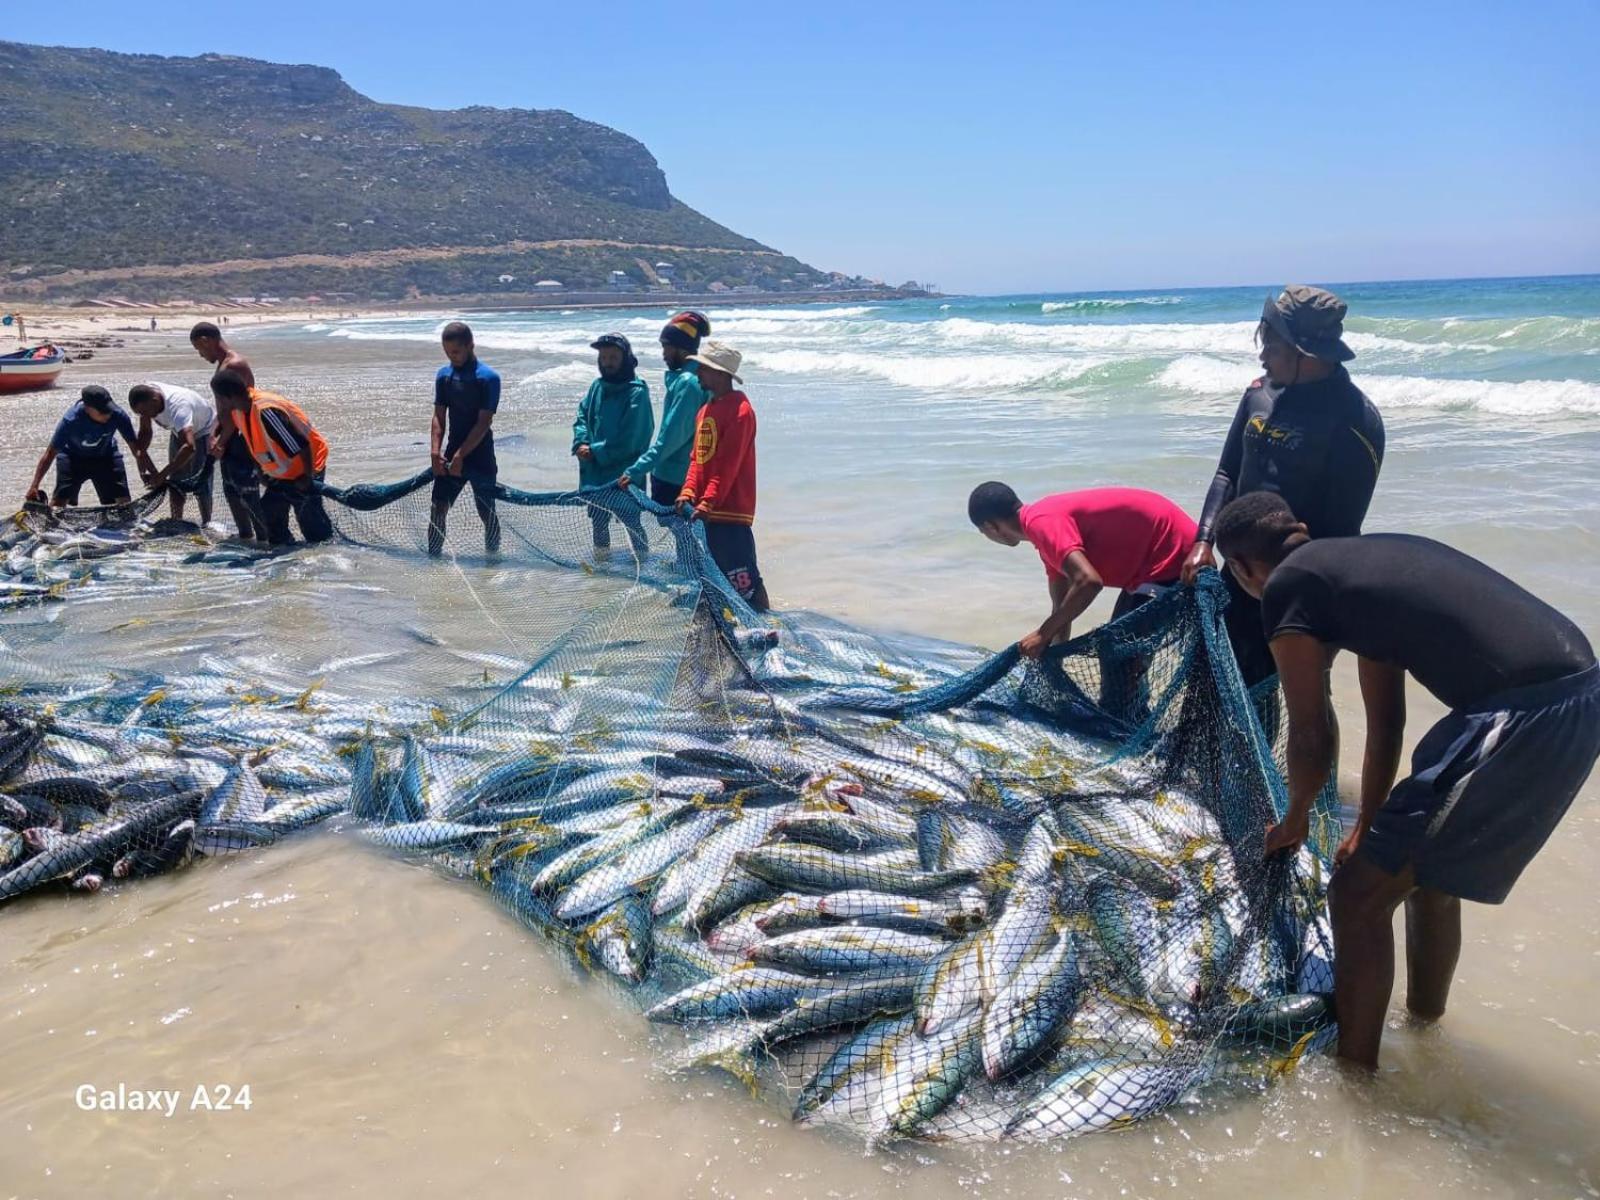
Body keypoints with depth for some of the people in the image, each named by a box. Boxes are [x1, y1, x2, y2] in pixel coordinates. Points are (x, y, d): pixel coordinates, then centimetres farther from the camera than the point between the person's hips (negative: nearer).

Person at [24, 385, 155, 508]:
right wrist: (34, 486, -34)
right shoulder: (71, 420, -35)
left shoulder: (118, 415, -31)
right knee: (59, 500, -15)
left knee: (123, 502, -9)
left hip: (106, 456, 2)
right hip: (73, 457, -2)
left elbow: (136, 448, -20)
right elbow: (49, 454, -29)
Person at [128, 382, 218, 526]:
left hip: (204, 432, -7)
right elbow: (145, 431, -5)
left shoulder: (177, 406, -43)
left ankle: (206, 524, -2)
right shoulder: (146, 400, -21)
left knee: (200, 482, -11)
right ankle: (176, 522, 14)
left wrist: (162, 475, -56)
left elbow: (189, 447, -55)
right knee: (176, 481, 5)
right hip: (180, 432, 7)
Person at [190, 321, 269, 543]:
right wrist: (215, 435, 9)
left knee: (249, 494, -7)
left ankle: (264, 539, -1)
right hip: (230, 437, 11)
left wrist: (222, 442, -17)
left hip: (241, 438, -11)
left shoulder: (235, 365, -18)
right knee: (231, 491, 18)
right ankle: (246, 536, 29)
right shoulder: (224, 364, 14)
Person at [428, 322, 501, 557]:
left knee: (487, 514, 2)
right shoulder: (444, 375, 7)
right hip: (450, 458, 5)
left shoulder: (488, 378, -10)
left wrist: (460, 456, -16)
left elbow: (483, 422, -14)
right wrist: (436, 452, -6)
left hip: (480, 460, -4)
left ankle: (492, 559, 15)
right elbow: (439, 416, 7)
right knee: (437, 509, 0)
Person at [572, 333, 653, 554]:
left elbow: (629, 439, -19)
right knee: (598, 517, 19)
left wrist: (595, 452, -16)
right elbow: (582, 417, 8)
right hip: (596, 471, 7)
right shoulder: (597, 386, 7)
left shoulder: (636, 392, -14)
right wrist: (582, 443, -12)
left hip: (624, 473, -7)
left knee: (631, 520, 4)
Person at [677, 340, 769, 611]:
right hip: (705, 510, 9)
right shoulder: (705, 410, 16)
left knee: (744, 578, -8)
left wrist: (707, 503, -22)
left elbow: (727, 465, -18)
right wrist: (688, 493, 0)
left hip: (730, 510, -9)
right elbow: (697, 457, 14)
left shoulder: (739, 410, -12)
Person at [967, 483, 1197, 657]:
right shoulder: (1046, 518, 13)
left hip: (1170, 556, -10)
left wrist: (1043, 635, -22)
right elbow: (1061, 604, 21)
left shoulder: (1040, 523, -19)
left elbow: (1088, 582, -32)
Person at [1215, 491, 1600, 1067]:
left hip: (1522, 718, -9)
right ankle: (1424, 1017, 49)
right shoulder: (1363, 559, 23)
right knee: (1427, 869, 29)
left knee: (1358, 894, 4)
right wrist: (1366, 828, 36)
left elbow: (1312, 737, 3)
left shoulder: (1287, 586, -2)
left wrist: (1295, 818, 22)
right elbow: (1386, 723, 28)